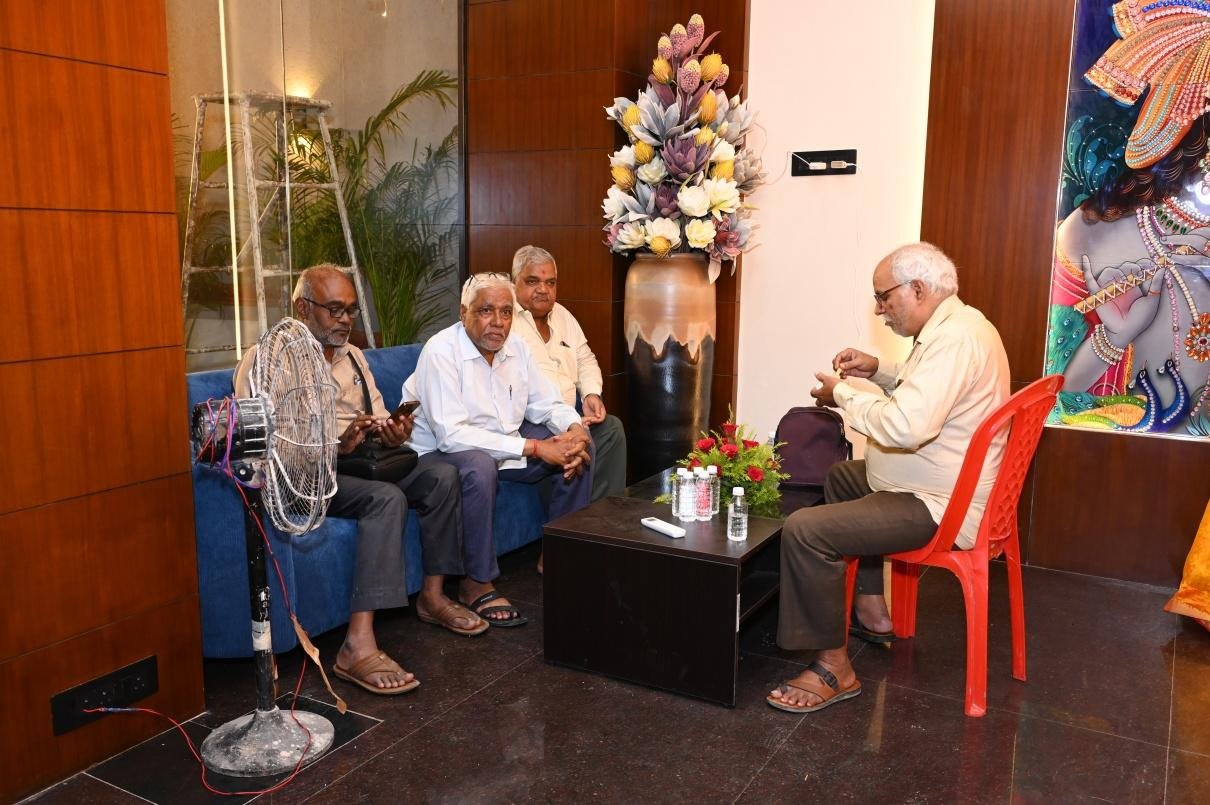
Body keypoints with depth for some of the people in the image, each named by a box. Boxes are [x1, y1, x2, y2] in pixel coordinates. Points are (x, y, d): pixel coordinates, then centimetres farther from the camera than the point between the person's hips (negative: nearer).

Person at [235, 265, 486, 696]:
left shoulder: (352, 356, 18)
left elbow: (379, 416, 19)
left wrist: (393, 432, -7)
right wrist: (337, 445, -28)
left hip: (361, 462, 8)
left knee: (441, 474, -13)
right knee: (388, 499, -33)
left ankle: (433, 596, -2)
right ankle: (359, 646, -38)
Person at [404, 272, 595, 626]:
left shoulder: (516, 348, 0)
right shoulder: (441, 351, -22)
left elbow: (546, 403, 8)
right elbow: (451, 434, -32)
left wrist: (574, 428, -17)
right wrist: (533, 447, -34)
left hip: (507, 442, 8)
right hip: (441, 451, -7)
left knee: (580, 443, -3)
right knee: (479, 466, -40)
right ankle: (478, 584, -22)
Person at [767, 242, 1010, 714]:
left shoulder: (954, 338, -24)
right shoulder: (956, 326, 10)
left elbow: (907, 426, -36)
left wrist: (844, 393, -20)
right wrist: (877, 372, 11)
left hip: (941, 508, -12)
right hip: (936, 484, 12)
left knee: (803, 530, -21)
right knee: (841, 477, 31)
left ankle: (835, 669, -8)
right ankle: (872, 612, 32)